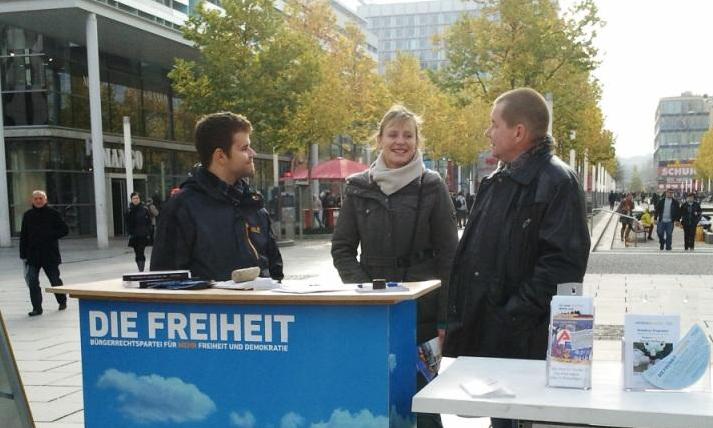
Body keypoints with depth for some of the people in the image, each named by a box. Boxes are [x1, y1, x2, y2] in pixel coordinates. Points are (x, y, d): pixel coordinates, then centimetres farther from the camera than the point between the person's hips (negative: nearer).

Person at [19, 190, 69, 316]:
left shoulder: (53, 214, -1)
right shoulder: (28, 215, 6)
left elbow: (65, 230, -1)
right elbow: (23, 236, 8)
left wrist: (50, 236, -14)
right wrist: (23, 255, 4)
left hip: (50, 254, -2)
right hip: (32, 254, 2)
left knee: (55, 280, 8)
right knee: (32, 281, -7)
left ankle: (62, 301, 30)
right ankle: (37, 308, -1)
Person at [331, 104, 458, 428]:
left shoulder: (432, 186, -1)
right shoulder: (358, 187, 4)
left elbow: (447, 255, -1)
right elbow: (342, 249, 8)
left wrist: (445, 317, -5)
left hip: (422, 313, -2)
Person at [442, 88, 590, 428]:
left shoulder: (556, 181, -12)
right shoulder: (496, 181, 14)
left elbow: (562, 263, -20)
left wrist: (514, 317, -20)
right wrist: (456, 316, 12)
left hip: (523, 343, -8)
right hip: (481, 335, 8)